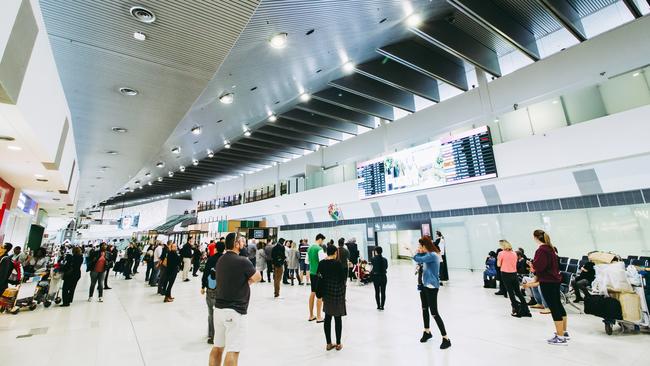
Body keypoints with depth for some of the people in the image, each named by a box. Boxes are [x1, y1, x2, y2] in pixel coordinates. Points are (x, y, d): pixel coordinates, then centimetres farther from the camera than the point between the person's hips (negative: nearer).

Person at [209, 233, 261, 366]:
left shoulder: (221, 260, 6)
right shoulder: (243, 261, -18)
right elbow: (257, 277, -5)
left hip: (219, 308, 8)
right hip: (235, 311, -8)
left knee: (218, 346, 19)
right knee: (233, 350, -1)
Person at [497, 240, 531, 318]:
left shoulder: (501, 253, -10)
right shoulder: (514, 253, 5)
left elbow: (498, 265, -5)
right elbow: (515, 263, 14)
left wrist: (498, 258, 9)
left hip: (505, 274, -5)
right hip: (514, 274, 5)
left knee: (510, 292, 4)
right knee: (518, 292, 14)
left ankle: (517, 310, 7)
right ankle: (526, 310, 16)